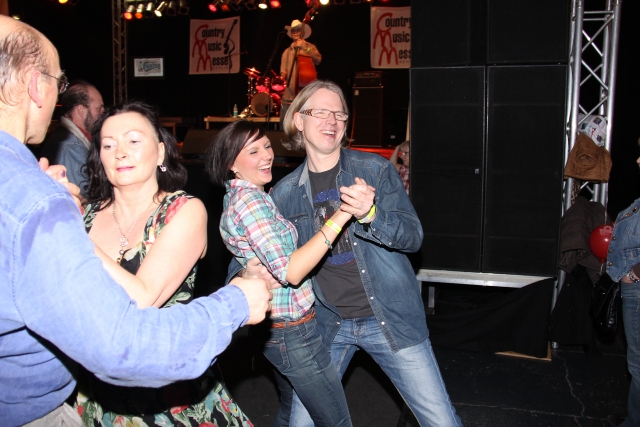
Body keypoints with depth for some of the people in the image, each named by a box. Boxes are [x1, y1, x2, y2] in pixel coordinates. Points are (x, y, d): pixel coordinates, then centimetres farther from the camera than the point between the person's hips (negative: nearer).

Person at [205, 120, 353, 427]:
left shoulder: (239, 196, 10)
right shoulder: (249, 200, -21)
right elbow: (290, 272, -28)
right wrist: (338, 218, -30)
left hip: (277, 328, 10)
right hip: (292, 330, -10)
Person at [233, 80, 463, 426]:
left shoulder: (375, 169, -4)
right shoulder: (284, 193, 2)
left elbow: (413, 236, -10)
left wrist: (370, 215, -30)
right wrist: (245, 276, -12)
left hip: (390, 319, -1)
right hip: (327, 325, 2)